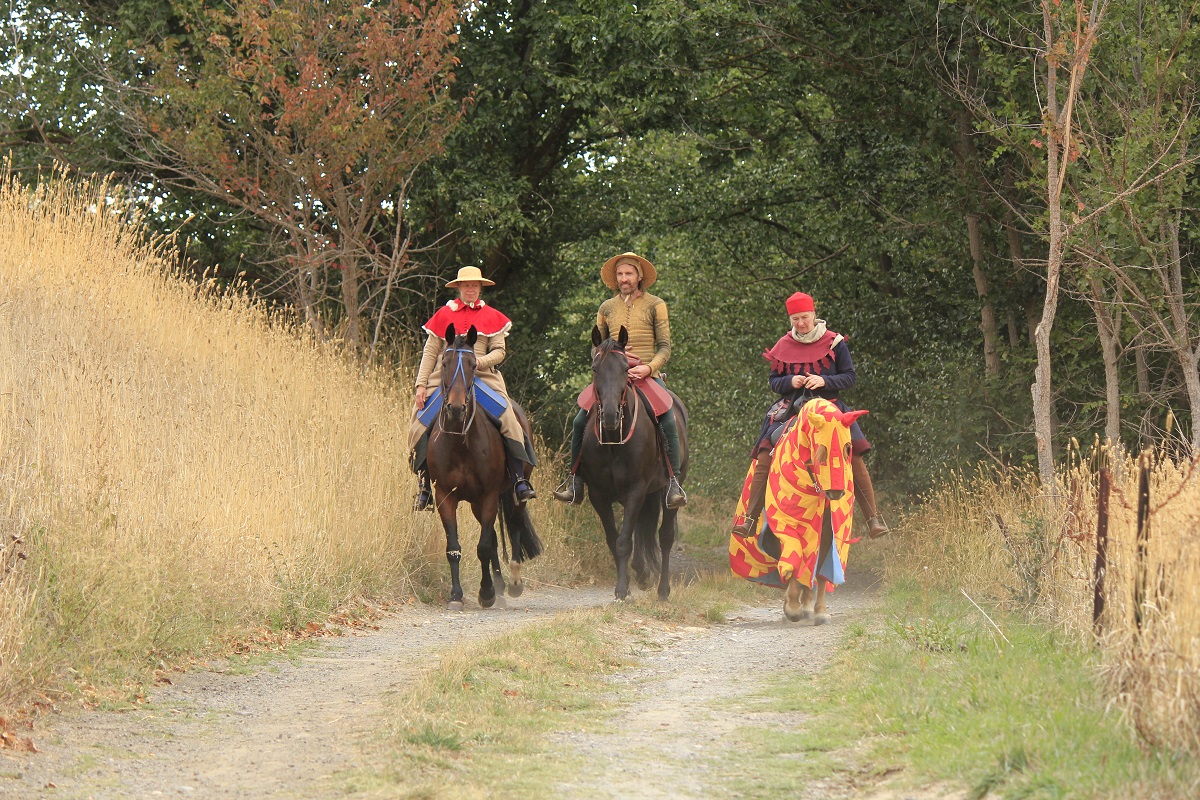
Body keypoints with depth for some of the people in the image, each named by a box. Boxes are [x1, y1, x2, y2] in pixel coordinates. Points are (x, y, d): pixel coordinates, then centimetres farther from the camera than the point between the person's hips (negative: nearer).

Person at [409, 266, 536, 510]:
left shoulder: (492, 317, 10)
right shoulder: (444, 315, 10)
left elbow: (499, 351, 5)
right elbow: (430, 352, 8)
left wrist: (480, 361, -16)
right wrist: (421, 385, -1)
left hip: (483, 376, -1)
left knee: (509, 420, -22)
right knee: (421, 421, -16)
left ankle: (519, 479, -17)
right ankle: (424, 485, -5)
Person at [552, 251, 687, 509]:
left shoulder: (655, 305, 5)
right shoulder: (607, 308, 14)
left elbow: (664, 348, 0)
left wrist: (648, 367, -18)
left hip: (647, 375, -3)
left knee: (668, 421, -26)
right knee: (580, 421, -11)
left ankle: (673, 482, -21)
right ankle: (574, 480, 2)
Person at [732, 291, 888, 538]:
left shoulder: (834, 343, 0)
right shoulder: (783, 346, 6)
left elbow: (850, 376, 1)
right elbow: (774, 382, 10)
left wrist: (824, 381, -17)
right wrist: (790, 381, -12)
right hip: (792, 406, 1)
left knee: (855, 455, -16)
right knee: (764, 456, -16)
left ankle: (873, 518, -7)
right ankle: (751, 518, -13)